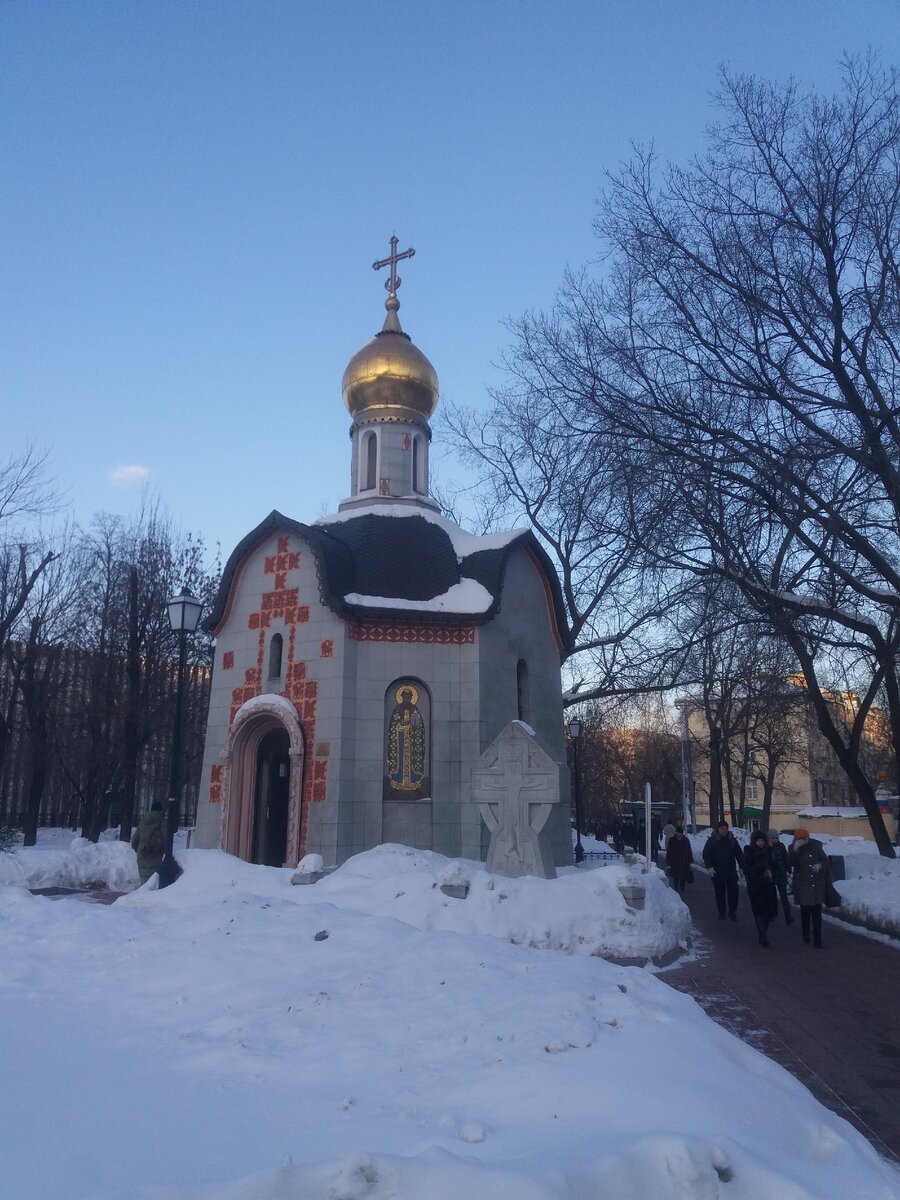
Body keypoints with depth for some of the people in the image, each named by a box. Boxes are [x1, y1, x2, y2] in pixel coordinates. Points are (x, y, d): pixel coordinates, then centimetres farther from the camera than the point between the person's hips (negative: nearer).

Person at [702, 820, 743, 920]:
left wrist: (741, 866, 4)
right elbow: (706, 855, -7)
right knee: (720, 893, 7)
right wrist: (709, 867, -18)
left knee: (733, 891, -1)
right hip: (717, 872, -1)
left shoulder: (732, 840, 3)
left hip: (731, 871, 1)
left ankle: (732, 911, 13)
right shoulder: (712, 841, -4)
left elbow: (738, 854, 8)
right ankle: (721, 912, 19)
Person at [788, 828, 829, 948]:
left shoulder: (816, 845, -1)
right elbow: (789, 863, -18)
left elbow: (825, 860, 10)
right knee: (805, 910, 4)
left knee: (817, 913, 3)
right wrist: (795, 849, -29)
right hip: (803, 885, -1)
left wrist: (820, 865, -11)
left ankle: (817, 940, 8)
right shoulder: (794, 848, -4)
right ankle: (806, 934, 25)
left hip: (817, 884, 1)